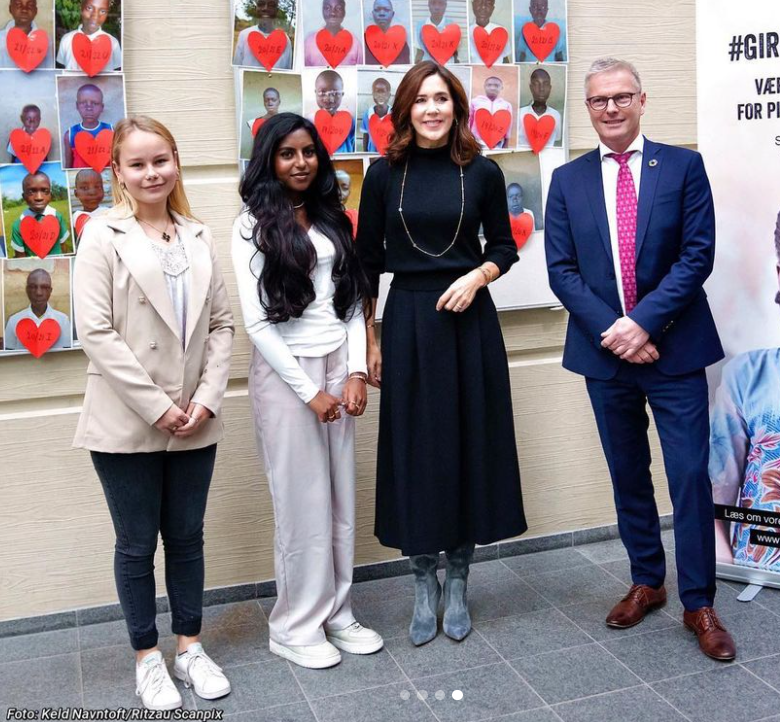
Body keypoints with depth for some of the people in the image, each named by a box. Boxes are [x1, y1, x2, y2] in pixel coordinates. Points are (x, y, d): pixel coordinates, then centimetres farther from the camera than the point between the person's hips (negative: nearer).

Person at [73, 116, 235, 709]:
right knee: (137, 545, 10)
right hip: (128, 426, -3)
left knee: (187, 537, 15)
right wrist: (156, 407, -15)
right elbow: (96, 332, -13)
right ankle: (147, 656, 27)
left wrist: (207, 398, -7)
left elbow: (222, 324, 5)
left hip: (194, 423, 4)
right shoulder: (104, 238, -7)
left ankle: (190, 645, 32)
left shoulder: (199, 238, 6)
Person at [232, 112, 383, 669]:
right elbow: (256, 321, -10)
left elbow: (353, 299, 8)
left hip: (339, 366, 5)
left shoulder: (333, 220, 11)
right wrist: (308, 390, -12)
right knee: (302, 502, 2)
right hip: (285, 372, -5)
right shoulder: (254, 226, -5)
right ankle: (296, 625, 17)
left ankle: (337, 613, 23)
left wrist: (356, 371, -4)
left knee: (341, 497, 9)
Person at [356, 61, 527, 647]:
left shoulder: (482, 172, 1)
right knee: (416, 448, 5)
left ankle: (458, 581, 24)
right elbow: (367, 262, 4)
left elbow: (504, 247, 9)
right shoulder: (385, 174, 1)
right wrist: (368, 341, 1)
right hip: (407, 322, 0)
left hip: (469, 321, 0)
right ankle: (425, 582, 22)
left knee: (470, 443, 6)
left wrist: (476, 276, -12)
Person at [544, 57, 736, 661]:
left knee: (690, 476, -1)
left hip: (675, 349, -2)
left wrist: (643, 322, -17)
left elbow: (698, 255, -7)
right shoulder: (568, 181, 6)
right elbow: (562, 270, 0)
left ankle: (699, 604, 12)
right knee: (628, 476, 14)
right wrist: (611, 331, -12)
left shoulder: (684, 167, 0)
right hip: (605, 350, 3)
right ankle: (647, 582, 30)